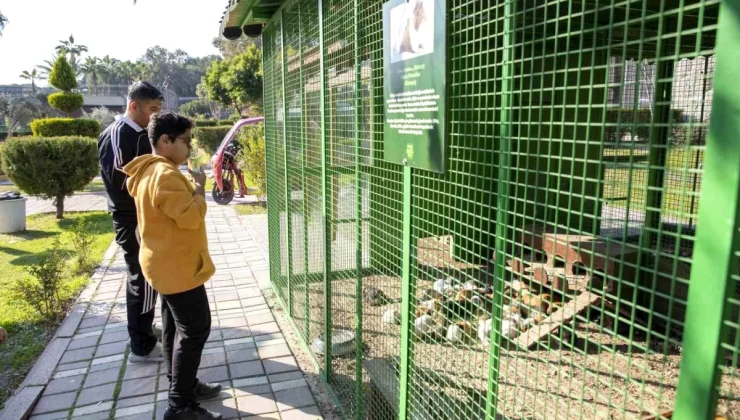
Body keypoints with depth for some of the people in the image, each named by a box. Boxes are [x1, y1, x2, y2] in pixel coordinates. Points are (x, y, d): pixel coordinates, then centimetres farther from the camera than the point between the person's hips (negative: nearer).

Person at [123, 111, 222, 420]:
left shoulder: (150, 171, 12)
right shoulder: (165, 174, -22)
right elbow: (190, 217, -26)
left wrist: (192, 186, 9)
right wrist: (199, 187, -14)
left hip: (168, 264, 11)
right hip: (178, 267, -11)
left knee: (175, 328, 18)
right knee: (194, 331, -3)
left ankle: (182, 385, 33)